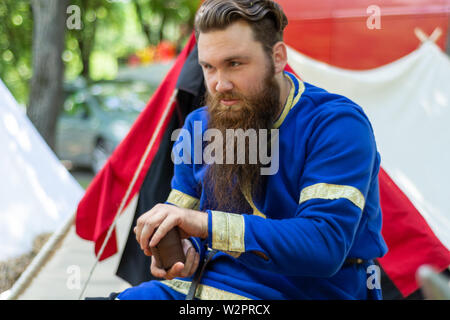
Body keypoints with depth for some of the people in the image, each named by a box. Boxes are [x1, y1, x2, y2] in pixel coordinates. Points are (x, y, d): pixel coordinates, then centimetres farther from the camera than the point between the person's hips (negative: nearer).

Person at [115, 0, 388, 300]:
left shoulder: (337, 125, -13)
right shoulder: (199, 126, 7)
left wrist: (206, 224, -31)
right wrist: (184, 253, -11)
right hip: (202, 286, 5)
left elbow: (326, 245, -24)